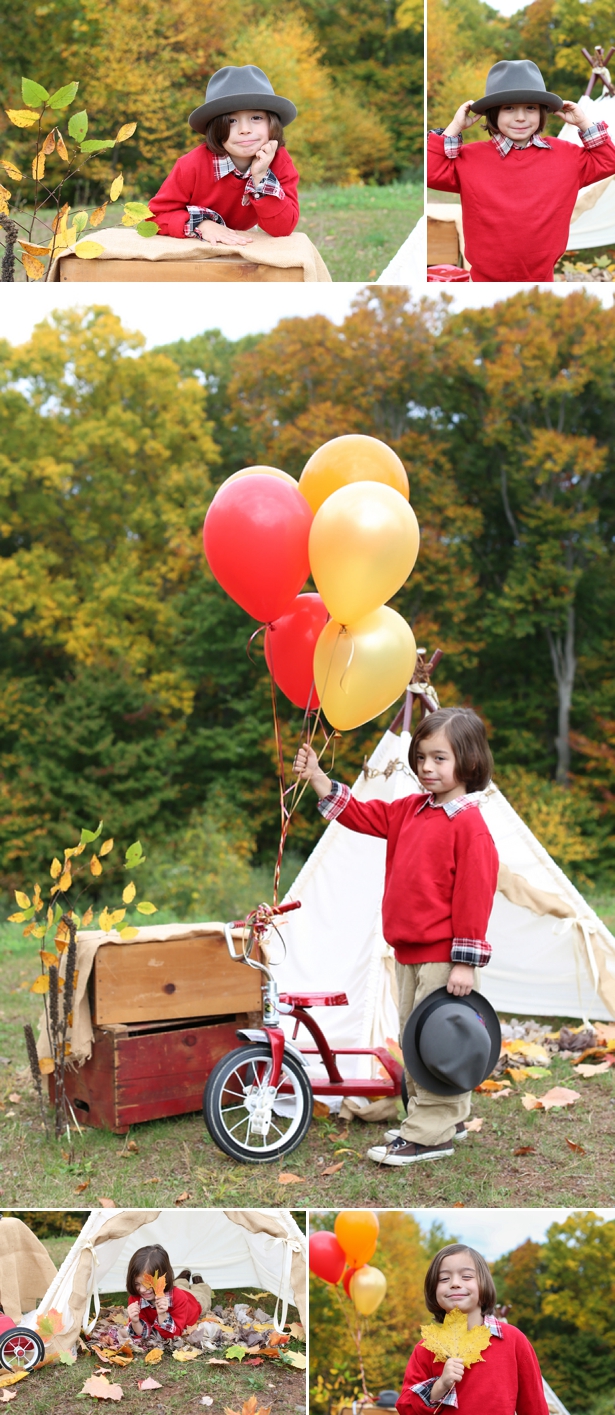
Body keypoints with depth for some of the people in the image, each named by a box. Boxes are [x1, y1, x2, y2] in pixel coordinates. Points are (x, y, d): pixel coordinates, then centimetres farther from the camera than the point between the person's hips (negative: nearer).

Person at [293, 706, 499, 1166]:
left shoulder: (468, 825, -15)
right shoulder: (412, 811, 10)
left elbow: (474, 895, -17)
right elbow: (361, 815, 14)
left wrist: (465, 962, -17)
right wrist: (316, 777, 6)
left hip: (443, 956, -9)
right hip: (408, 950, 9)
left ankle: (429, 1134, 7)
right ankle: (450, 1116, 30)